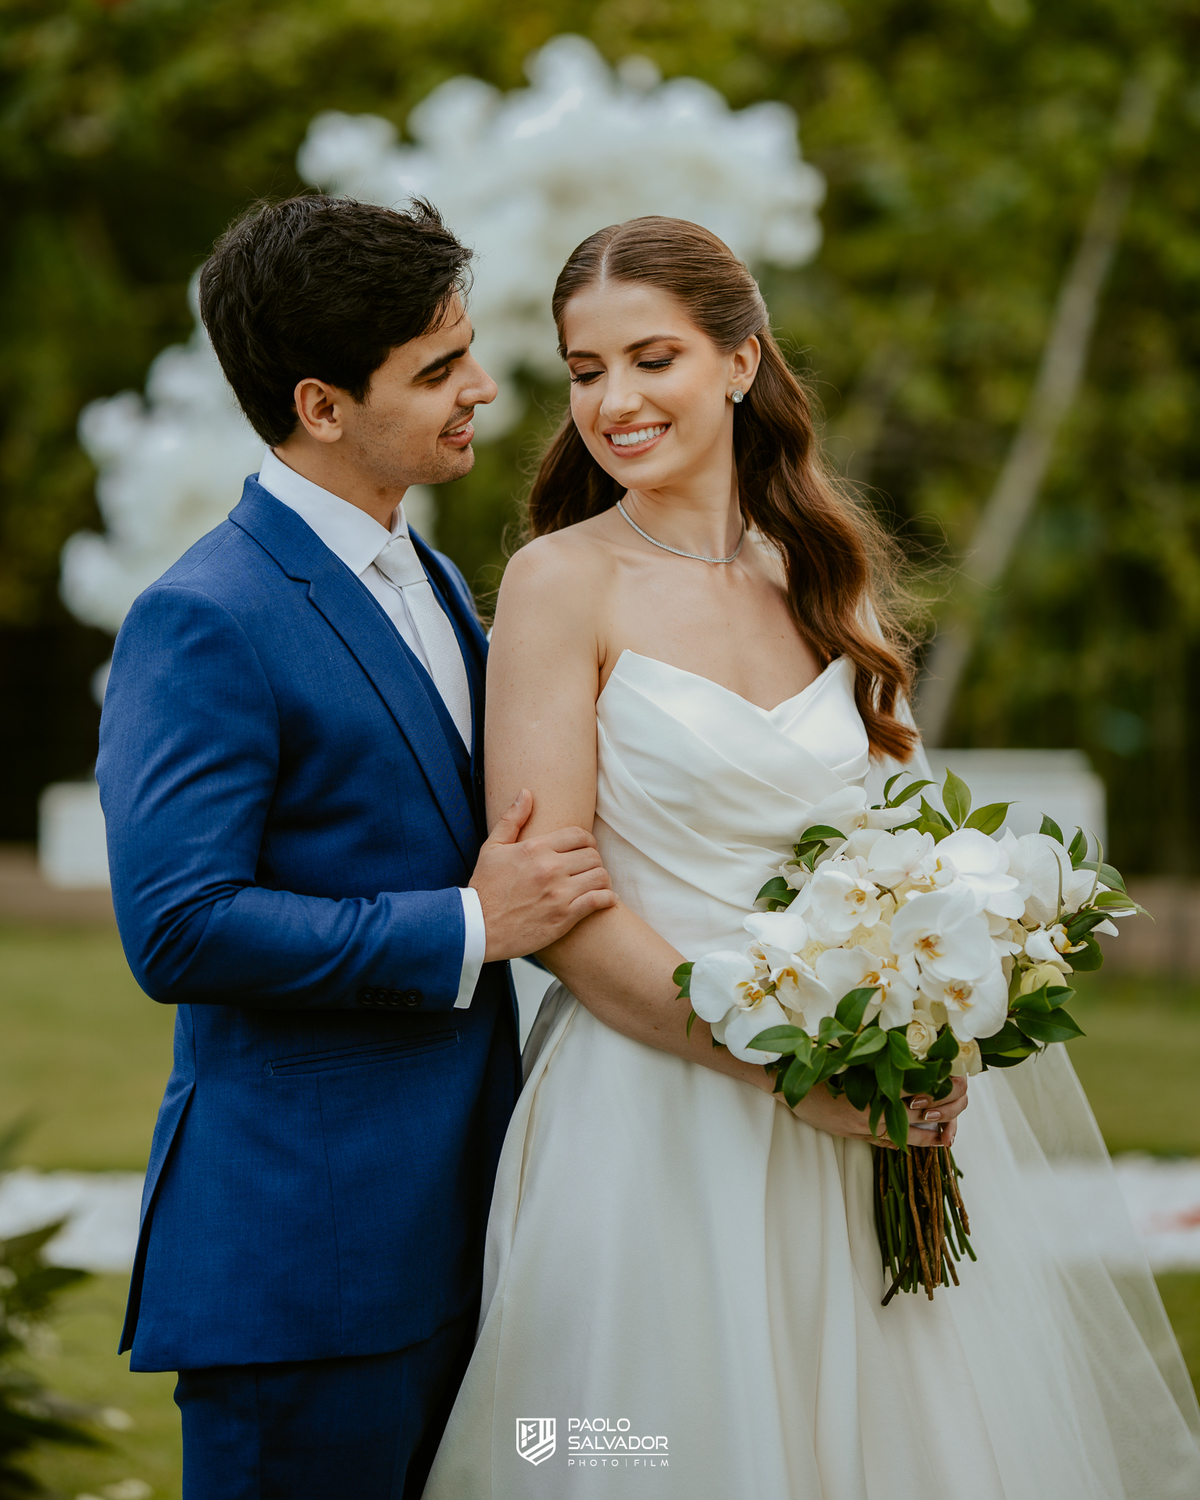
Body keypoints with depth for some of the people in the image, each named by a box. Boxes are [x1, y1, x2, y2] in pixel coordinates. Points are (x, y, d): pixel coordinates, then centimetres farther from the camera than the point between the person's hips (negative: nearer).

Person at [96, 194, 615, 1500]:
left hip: (449, 1227, 9)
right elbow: (177, 930, -22)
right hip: (306, 1252, -9)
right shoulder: (205, 623, -14)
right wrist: (467, 929, -17)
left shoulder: (432, 582, 16)